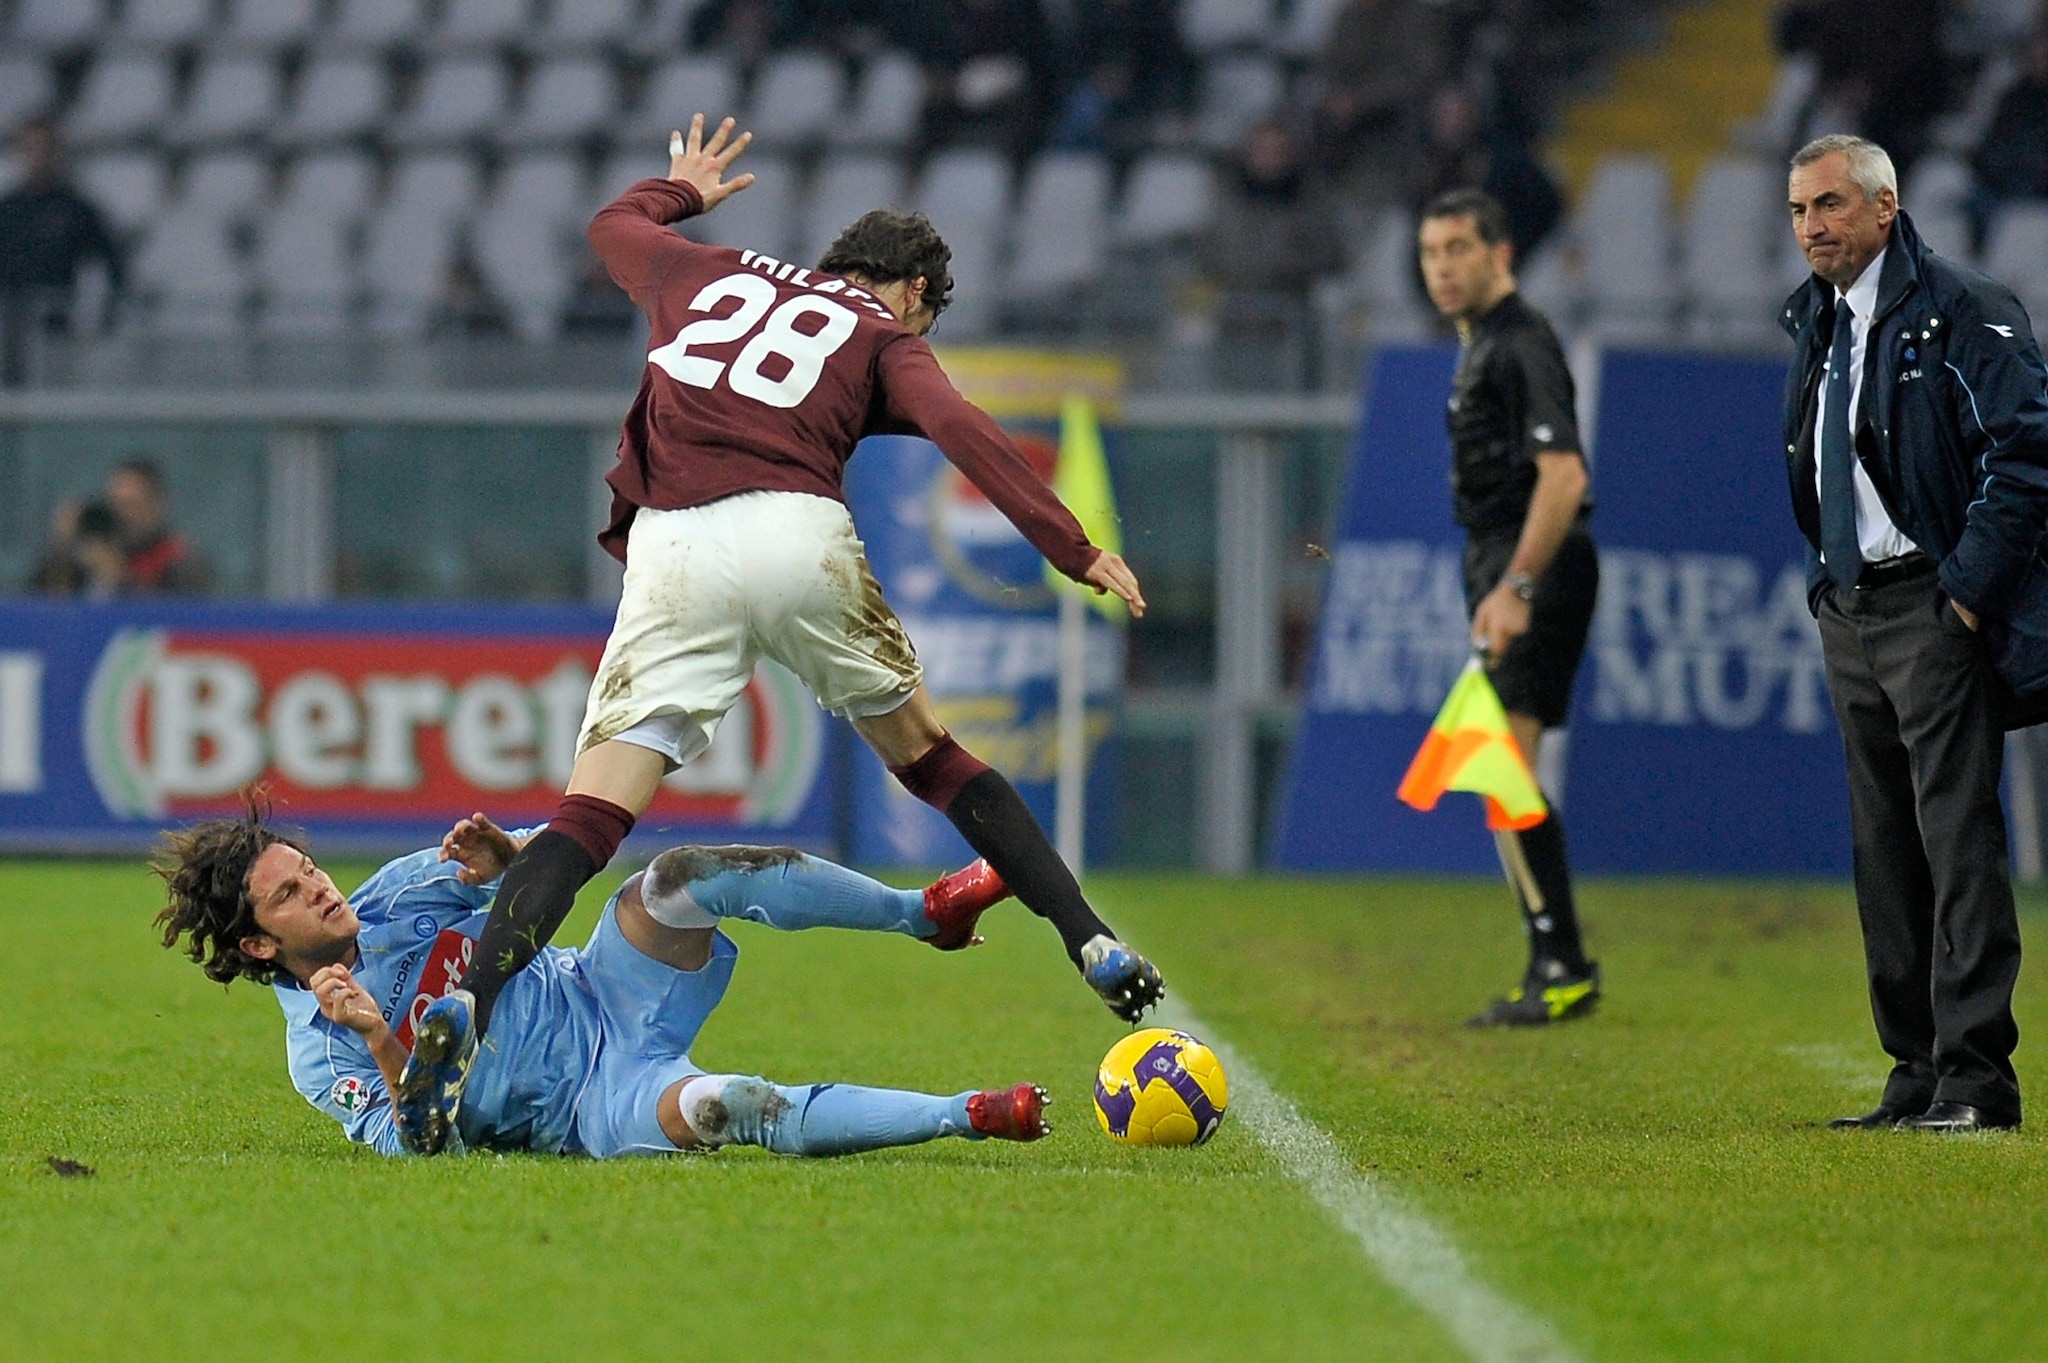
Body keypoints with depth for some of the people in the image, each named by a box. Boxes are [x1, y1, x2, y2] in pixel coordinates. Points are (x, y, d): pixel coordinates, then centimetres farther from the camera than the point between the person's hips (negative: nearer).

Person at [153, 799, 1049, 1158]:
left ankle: (927, 911, -15)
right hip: (595, 1106, -5)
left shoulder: (396, 893, 7)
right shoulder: (319, 1055, -6)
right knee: (730, 1107, -38)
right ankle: (972, 1115, -31)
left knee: (680, 879, -24)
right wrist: (385, 1047, -33)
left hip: (609, 996, 5)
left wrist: (504, 858, -12)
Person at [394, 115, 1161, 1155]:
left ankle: (467, 1004, -27)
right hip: (799, 536, -1)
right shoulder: (884, 334, 18)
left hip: (673, 551, 1)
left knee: (591, 812, -7)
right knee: (923, 751, 20)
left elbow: (613, 227, 48)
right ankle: (1093, 946, 20)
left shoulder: (709, 273, 29)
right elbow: (962, 432, 0)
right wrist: (1074, 551, -4)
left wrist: (680, 189, 68)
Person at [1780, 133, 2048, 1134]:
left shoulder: (1963, 315, -9)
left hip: (1932, 609, -8)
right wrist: (1824, 579, 15)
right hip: (1846, 613, 8)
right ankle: (1916, 1075, 12)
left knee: (1957, 837, -10)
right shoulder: (1815, 324, 15)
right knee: (1884, 850, 8)